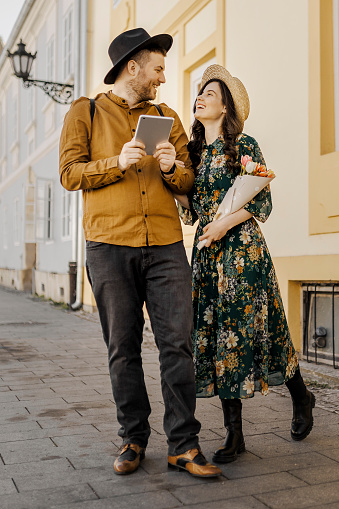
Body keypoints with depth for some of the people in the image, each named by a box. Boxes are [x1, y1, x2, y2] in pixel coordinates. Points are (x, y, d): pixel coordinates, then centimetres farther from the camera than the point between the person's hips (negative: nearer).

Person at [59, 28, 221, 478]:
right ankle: (133, 439, 17)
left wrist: (172, 168, -5)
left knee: (178, 343, -4)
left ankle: (184, 446, 5)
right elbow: (69, 173, 2)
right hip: (110, 244, -2)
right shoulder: (86, 112, 11)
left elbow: (189, 182, 17)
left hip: (166, 246, 2)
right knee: (123, 349, 3)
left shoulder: (167, 117, 20)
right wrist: (118, 162, -12)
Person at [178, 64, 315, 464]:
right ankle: (233, 433, 9)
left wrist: (227, 222, -17)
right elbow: (189, 211, 12)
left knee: (257, 328, 0)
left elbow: (263, 203, -4)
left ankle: (301, 397, 28)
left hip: (243, 248, -5)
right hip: (207, 251, 5)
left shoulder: (244, 146, -1)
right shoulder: (193, 152, 15)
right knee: (216, 334, 1)